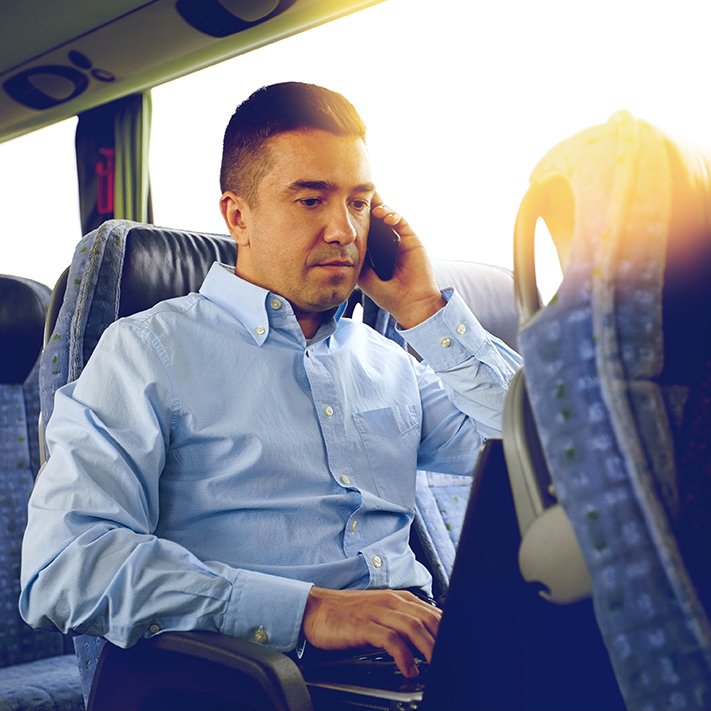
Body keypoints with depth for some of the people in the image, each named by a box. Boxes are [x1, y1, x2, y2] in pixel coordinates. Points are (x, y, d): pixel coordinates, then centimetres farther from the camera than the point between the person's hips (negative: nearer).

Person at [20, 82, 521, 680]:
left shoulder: (388, 361, 20)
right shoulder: (151, 349, 2)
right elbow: (62, 568, -11)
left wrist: (426, 310, 10)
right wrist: (307, 609, -22)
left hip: (419, 653, 4)